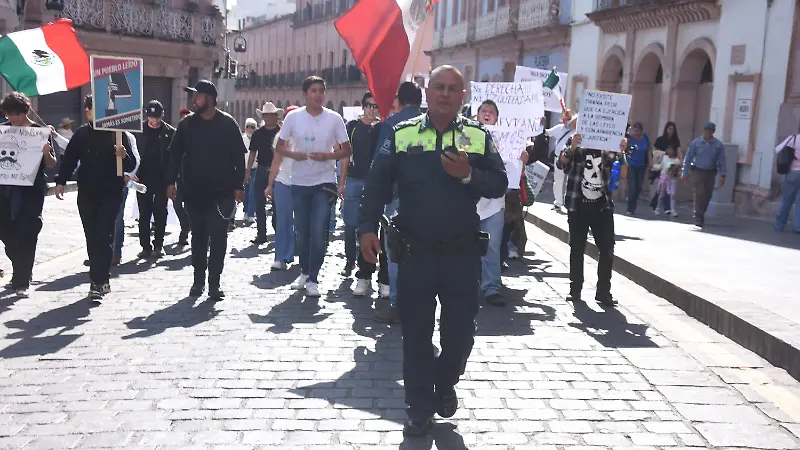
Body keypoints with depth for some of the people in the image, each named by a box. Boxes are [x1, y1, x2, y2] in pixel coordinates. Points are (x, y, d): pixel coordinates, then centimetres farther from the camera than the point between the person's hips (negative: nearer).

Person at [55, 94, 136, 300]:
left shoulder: (118, 133, -2)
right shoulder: (81, 134, 7)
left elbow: (131, 166, -3)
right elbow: (69, 159, 9)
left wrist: (124, 156, -25)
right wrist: (60, 181, -4)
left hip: (111, 193, -4)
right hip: (86, 193, 4)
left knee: (103, 236, -9)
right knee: (92, 237, 8)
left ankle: (99, 280, -9)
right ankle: (100, 279, 17)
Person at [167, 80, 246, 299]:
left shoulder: (228, 124, -2)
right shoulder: (187, 123, 5)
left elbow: (238, 157, -1)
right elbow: (175, 154, 7)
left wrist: (238, 186, -5)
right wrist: (171, 182, -1)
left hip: (221, 192, -3)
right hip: (194, 191, 3)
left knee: (218, 236, -3)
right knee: (198, 236, 11)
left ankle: (214, 283, 4)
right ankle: (198, 280, 21)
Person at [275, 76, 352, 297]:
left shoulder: (334, 118, -4)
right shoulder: (293, 117, -2)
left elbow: (346, 150, 1)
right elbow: (280, 146, 6)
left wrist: (327, 156, -17)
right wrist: (293, 154, -14)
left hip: (324, 182, -2)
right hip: (299, 182, 2)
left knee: (318, 232, -8)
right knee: (302, 232, 12)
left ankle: (313, 279, 2)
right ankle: (304, 272, 31)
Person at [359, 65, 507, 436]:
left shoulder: (479, 136, 4)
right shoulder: (402, 135, 3)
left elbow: (499, 184, 0)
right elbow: (377, 184, 0)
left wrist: (469, 175, -18)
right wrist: (367, 228, -10)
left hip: (463, 254, 1)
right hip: (415, 253, 0)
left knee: (460, 331, 9)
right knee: (416, 333, 7)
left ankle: (446, 383, 38)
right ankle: (420, 406, 23)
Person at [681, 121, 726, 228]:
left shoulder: (718, 145, -1)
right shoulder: (696, 143, -3)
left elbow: (722, 161, -1)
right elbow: (688, 158, 0)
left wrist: (722, 175, -10)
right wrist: (685, 174, -4)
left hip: (710, 173, 2)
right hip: (698, 172, -2)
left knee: (707, 196, 8)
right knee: (700, 194, -13)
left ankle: (700, 216, 26)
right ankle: (698, 218, -8)